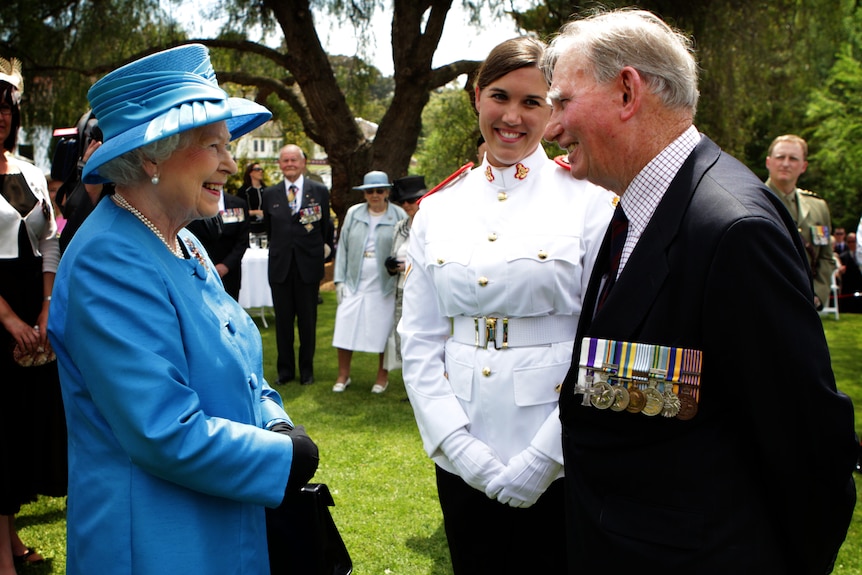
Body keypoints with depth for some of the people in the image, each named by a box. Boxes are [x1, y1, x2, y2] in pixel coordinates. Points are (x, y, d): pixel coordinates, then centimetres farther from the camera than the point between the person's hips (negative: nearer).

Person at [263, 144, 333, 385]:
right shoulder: (270, 194, 5)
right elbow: (268, 228, 15)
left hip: (308, 265, -1)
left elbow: (326, 225, 9)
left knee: (308, 321, 7)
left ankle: (307, 369, 19)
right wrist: (280, 247, 12)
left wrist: (323, 248, 8)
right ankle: (285, 369, 18)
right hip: (280, 265, 1)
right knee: (283, 321, 7)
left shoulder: (319, 191, 2)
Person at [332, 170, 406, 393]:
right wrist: (339, 280, 2)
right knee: (346, 327, 1)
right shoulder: (353, 213, 6)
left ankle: (382, 376, 23)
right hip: (354, 283, 2)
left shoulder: (399, 216, -2)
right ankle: (343, 375, 16)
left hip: (385, 285, -2)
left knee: (384, 331, 6)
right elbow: (343, 247, 8)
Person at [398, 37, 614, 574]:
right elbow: (418, 342, 3)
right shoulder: (438, 208, 4)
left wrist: (542, 460, -12)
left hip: (561, 465, -3)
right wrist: (464, 451, -7)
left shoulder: (589, 198, -6)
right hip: (461, 462, 3)